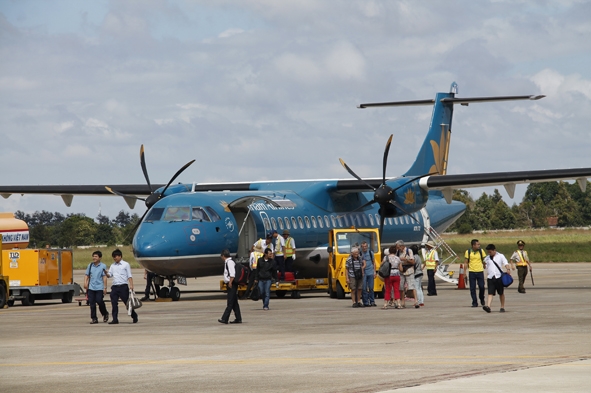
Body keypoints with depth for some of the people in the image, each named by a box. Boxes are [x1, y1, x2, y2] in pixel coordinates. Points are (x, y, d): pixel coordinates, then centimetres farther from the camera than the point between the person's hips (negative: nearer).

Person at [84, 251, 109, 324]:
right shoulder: (90, 265, 11)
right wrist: (85, 283, -1)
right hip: (91, 287, 4)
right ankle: (94, 318, 7)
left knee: (99, 301, -9)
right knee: (92, 303, 0)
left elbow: (104, 277, -4)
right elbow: (87, 275, 15)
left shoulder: (103, 266, 0)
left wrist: (105, 288, -8)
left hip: (99, 287, -4)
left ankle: (105, 314, 17)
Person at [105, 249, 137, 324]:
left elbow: (129, 276, 0)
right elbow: (109, 275, 9)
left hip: (123, 286, -4)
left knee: (127, 302, 1)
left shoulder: (125, 264, 2)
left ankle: (134, 316, 17)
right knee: (114, 303, -2)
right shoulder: (113, 266, 15)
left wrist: (131, 285, -11)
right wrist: (106, 273, -14)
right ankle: (115, 319, 0)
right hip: (114, 286, 4)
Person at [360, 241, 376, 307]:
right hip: (363, 273, -1)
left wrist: (374, 272, 6)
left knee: (371, 288, 5)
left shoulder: (371, 252, 7)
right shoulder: (360, 254, 0)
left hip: (370, 272, 1)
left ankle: (372, 302, 11)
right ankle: (365, 302, 2)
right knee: (364, 288, -3)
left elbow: (374, 262, 12)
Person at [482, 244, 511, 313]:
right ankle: (488, 307, -24)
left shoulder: (500, 256, 3)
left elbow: (505, 263, -8)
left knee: (501, 293, 8)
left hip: (499, 277, -2)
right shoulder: (487, 258, 13)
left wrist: (508, 269, -27)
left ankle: (502, 307, 18)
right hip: (491, 278, 2)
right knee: (490, 293, -11)